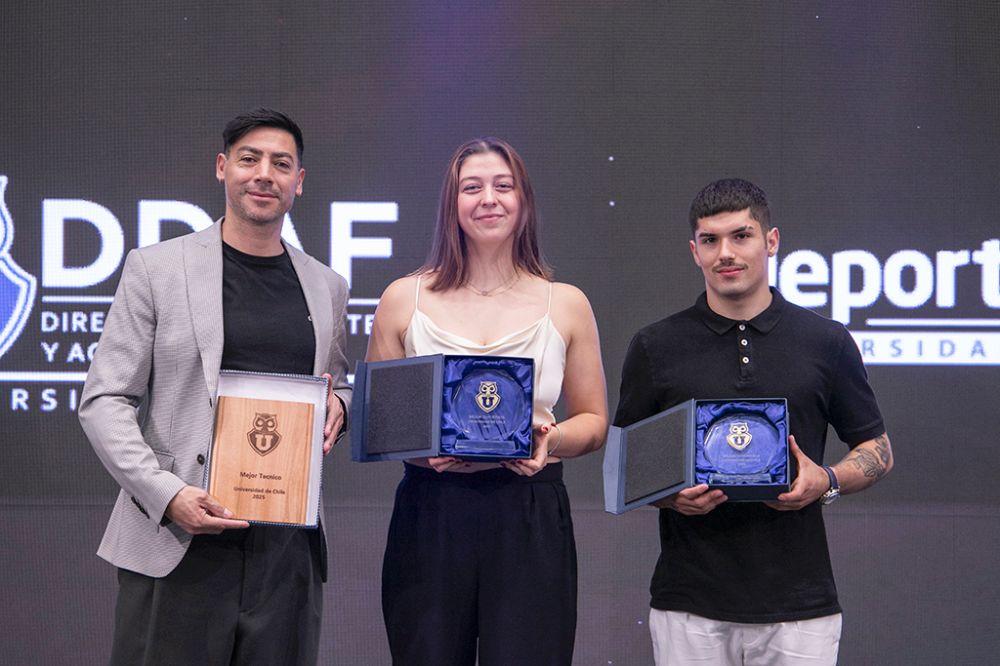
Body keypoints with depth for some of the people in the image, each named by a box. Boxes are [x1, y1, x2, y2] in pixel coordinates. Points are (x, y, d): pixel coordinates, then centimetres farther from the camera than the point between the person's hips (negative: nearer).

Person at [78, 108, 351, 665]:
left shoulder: (327, 286, 13)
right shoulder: (155, 268, 2)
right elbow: (104, 400, -1)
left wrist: (338, 406, 1)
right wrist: (166, 495, -15)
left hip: (289, 549, 3)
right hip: (176, 541, -3)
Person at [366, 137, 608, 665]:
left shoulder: (566, 305, 8)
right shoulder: (405, 299, 7)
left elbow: (594, 421, 13)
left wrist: (551, 440, -9)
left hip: (532, 517, 0)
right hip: (429, 516, 0)